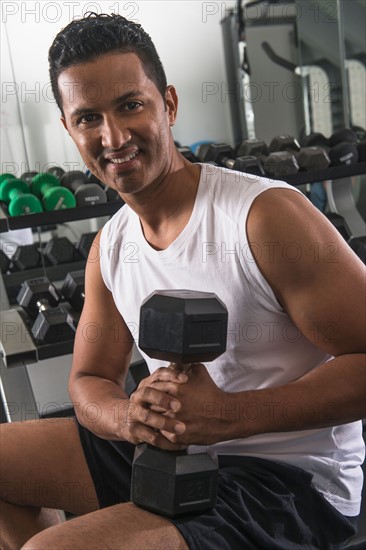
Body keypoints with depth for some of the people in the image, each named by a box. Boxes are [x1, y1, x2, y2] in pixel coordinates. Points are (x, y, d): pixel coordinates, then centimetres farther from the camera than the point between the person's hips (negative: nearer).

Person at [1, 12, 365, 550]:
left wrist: (228, 415, -28)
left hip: (288, 481, -7)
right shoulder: (109, 248, 3)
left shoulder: (266, 214, -19)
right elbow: (91, 380, 8)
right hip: (166, 451, 7)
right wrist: (130, 416, -17)